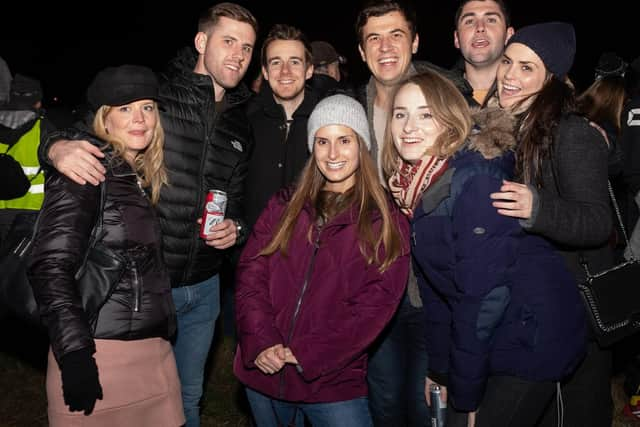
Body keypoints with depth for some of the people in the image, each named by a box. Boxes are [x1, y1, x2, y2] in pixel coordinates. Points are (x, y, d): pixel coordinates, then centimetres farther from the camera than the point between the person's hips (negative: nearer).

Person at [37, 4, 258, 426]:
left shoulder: (241, 126, 9)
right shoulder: (153, 90, -10)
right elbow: (76, 125, -9)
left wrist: (236, 228, -3)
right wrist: (59, 146, -31)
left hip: (203, 288, 5)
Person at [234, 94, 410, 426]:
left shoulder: (387, 224, -2)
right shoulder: (283, 206, 6)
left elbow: (375, 306, -9)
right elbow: (250, 276, 0)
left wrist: (307, 355, -15)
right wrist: (261, 343, -14)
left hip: (333, 381, -2)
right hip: (263, 374, 3)